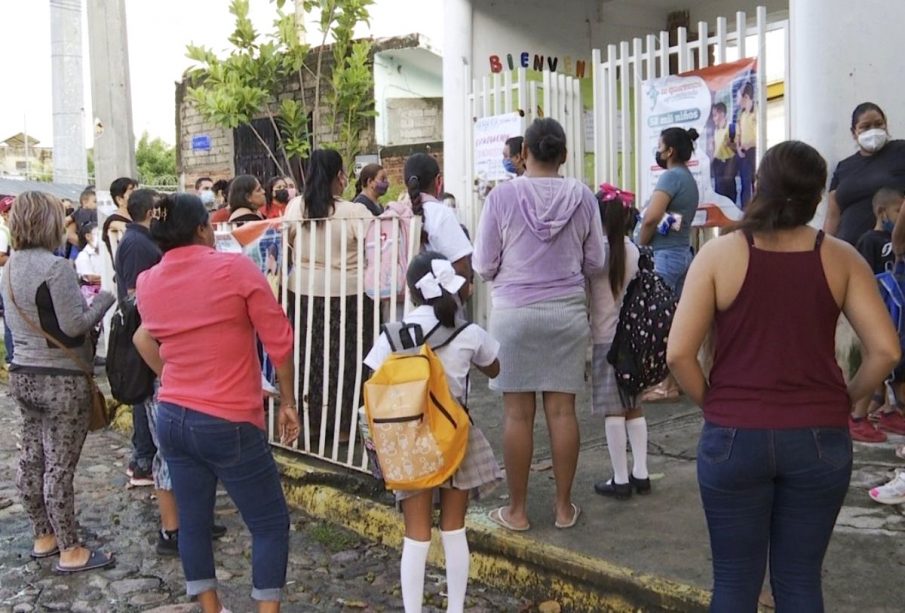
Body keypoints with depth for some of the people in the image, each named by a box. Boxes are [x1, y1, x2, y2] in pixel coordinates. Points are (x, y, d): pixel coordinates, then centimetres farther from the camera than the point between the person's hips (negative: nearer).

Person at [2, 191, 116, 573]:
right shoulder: (56, 267, -19)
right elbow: (75, 326, -21)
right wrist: (105, 299, -6)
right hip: (61, 379, -9)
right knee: (59, 467, -2)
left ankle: (43, 537, 29)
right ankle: (70, 551, 8)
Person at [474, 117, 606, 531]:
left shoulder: (502, 196, -8)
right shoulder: (582, 197, -2)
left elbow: (483, 266, -4)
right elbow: (595, 264, 5)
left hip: (514, 311, -2)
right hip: (567, 311, 2)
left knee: (517, 412, 4)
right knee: (562, 410, 8)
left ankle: (517, 510, 14)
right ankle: (564, 507, 18)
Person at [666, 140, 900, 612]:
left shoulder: (719, 254, -6)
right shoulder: (840, 258, -1)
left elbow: (678, 353, -11)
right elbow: (885, 351, -6)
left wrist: (711, 403, 4)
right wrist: (845, 401, 9)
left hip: (734, 437, -1)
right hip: (819, 439, 2)